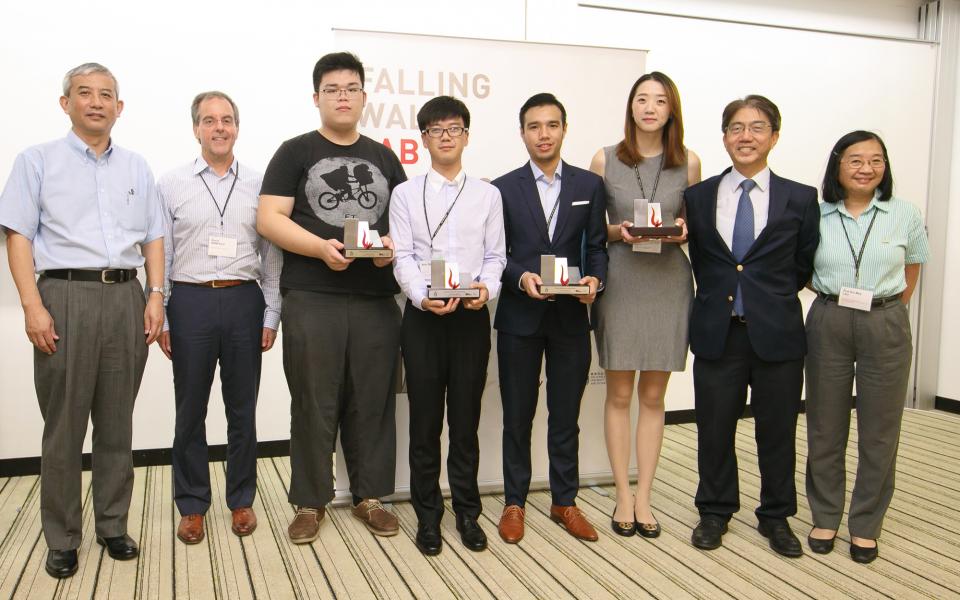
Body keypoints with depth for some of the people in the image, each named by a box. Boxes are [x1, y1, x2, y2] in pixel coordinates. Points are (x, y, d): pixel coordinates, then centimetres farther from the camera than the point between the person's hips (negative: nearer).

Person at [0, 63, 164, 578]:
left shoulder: (137, 167, 15)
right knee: (63, 425, 2)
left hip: (127, 297, 3)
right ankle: (61, 539, 13)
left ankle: (113, 526, 20)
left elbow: (152, 237, 14)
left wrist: (155, 295, 2)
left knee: (117, 422, 8)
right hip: (66, 295, -3)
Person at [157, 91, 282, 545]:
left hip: (244, 302, 1)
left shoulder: (259, 185, 6)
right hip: (190, 301, 0)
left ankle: (241, 500, 23)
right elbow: (160, 255, 3)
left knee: (242, 409, 8)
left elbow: (271, 255, 6)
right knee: (190, 409, 7)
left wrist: (271, 316, 2)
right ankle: (192, 506, 21)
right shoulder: (171, 184, 4)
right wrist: (159, 318, -2)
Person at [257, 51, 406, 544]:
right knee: (314, 405, 4)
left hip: (376, 300, 3)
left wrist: (393, 242, -7)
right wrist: (320, 248, -16)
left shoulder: (385, 158, 16)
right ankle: (310, 502, 17)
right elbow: (268, 219, -2)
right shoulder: (295, 152, 6)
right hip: (311, 300, -2)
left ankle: (370, 495, 21)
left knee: (373, 403, 7)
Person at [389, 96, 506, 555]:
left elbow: (495, 255, 6)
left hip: (472, 315, 1)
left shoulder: (487, 194, 10)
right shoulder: (406, 194, 6)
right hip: (423, 315, -1)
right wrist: (423, 296, -18)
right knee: (425, 420, 5)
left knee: (466, 419, 7)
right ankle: (428, 515, 17)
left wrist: (486, 287, -14)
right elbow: (402, 257, -2)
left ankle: (467, 512, 20)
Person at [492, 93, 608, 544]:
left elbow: (596, 247, 6)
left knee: (566, 416, 10)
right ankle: (514, 503, 22)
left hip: (570, 317, 1)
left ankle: (565, 502, 25)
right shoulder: (503, 188, 2)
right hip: (519, 316, -1)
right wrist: (521, 277, -17)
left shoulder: (589, 185, 6)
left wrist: (595, 279, -13)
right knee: (517, 416, 9)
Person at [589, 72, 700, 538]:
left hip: (669, 282, 1)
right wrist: (618, 232, -13)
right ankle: (623, 495, 17)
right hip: (619, 281, -1)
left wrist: (682, 232, -9)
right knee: (619, 394, 4)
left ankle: (643, 496, 19)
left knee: (653, 395, 8)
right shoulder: (605, 159, 1)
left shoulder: (689, 162, 4)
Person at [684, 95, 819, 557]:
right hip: (717, 332, 1)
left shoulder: (800, 199, 1)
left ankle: (776, 517, 30)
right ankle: (714, 513, 29)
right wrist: (719, 295, 6)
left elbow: (805, 265, 8)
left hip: (777, 333, -1)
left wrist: (768, 294, 7)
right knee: (714, 428, 10)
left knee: (777, 431, 11)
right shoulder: (697, 196, 4)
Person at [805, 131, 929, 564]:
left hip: (885, 328, 0)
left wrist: (881, 309, 6)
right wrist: (836, 297, 1)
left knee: (879, 431, 5)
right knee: (824, 427, 7)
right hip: (828, 324, 0)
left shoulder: (906, 216, 1)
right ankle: (825, 518, 23)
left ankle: (866, 525, 21)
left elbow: (909, 278, 11)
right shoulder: (815, 216, 0)